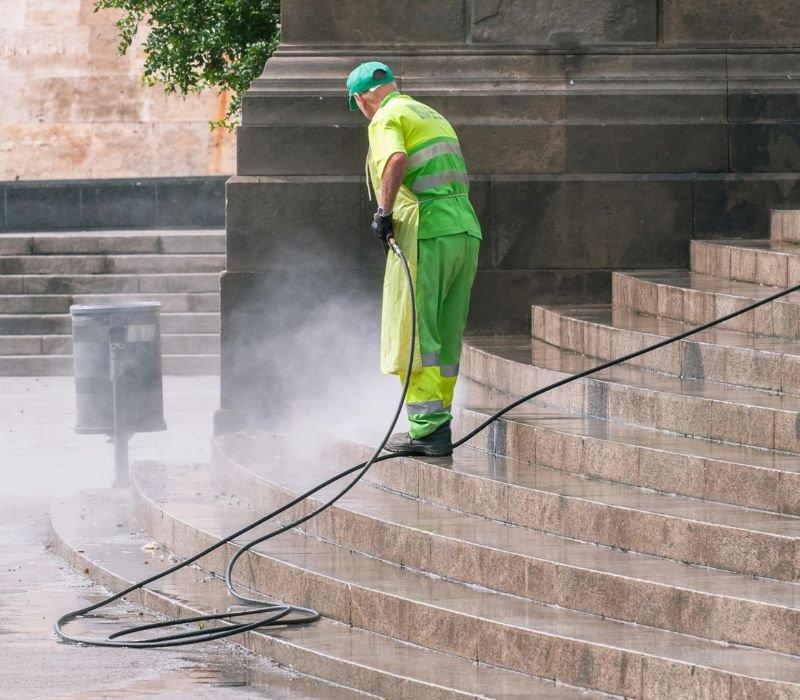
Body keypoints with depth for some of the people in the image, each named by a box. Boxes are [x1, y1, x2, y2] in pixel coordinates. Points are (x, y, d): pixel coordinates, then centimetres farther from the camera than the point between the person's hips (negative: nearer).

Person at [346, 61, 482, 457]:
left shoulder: (386, 118, -1)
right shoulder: (434, 116, 25)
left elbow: (397, 160, -22)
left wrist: (384, 211, -15)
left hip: (426, 233, -8)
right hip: (466, 231, 8)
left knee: (413, 335, -5)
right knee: (445, 340, 12)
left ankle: (427, 428, -10)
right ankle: (438, 423, 14)